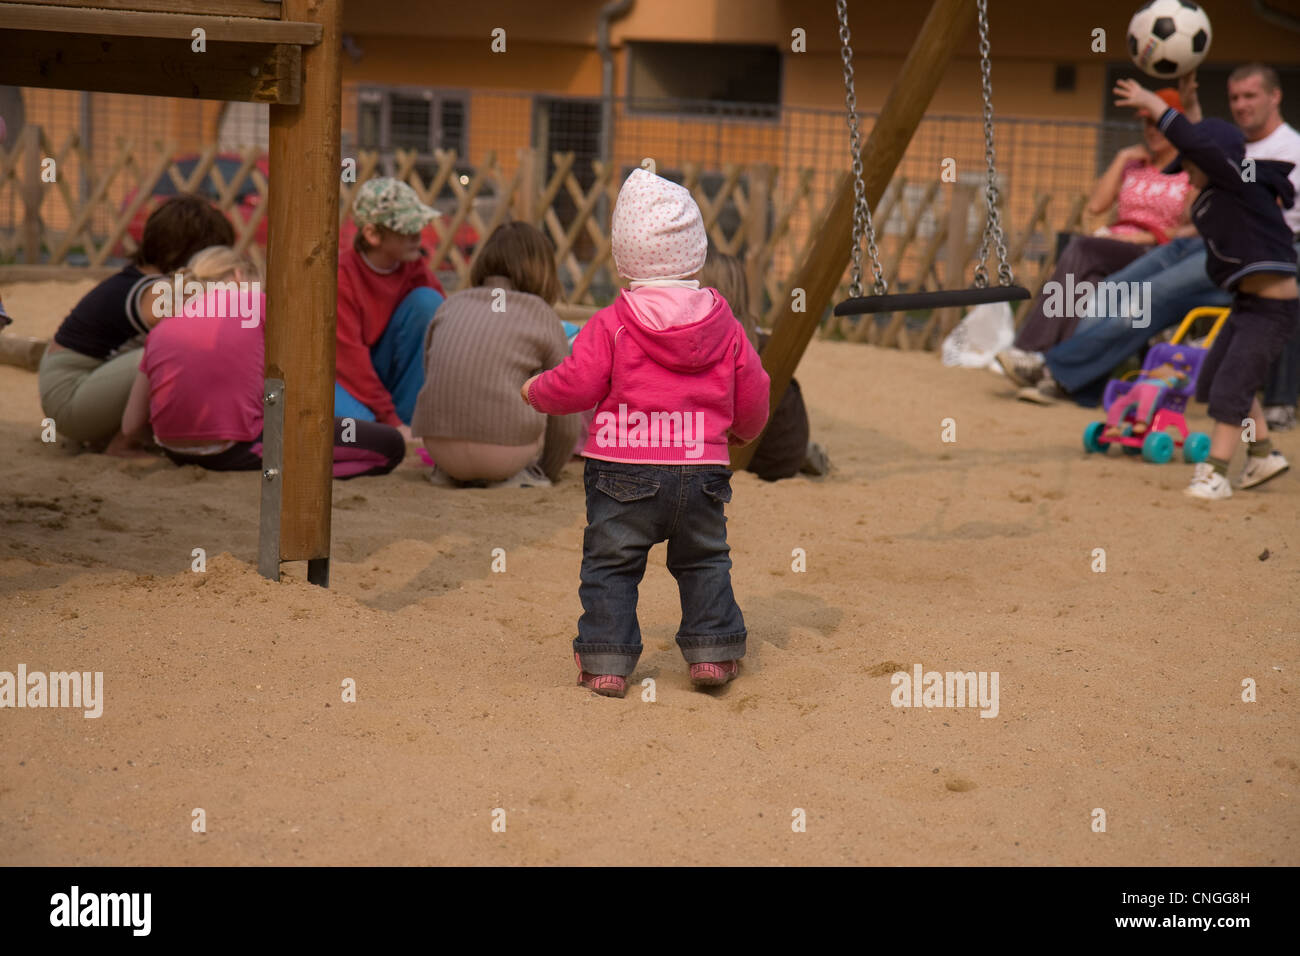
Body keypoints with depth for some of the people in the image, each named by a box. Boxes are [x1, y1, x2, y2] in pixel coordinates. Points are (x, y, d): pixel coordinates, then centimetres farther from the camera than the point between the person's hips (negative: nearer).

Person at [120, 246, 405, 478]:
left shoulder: (163, 327, 16)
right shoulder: (257, 303, 5)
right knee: (390, 444, -3)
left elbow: (132, 427, 13)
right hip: (238, 452, -7)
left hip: (174, 451, 7)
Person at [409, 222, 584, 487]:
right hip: (504, 452, -4)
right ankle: (518, 473, 8)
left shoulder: (451, 305, 14)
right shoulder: (542, 316, 5)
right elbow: (567, 423, 8)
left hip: (440, 448, 4)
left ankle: (452, 472, 16)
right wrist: (549, 471, 26)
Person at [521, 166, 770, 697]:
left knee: (609, 563, 7)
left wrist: (536, 391, 13)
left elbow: (576, 384, -8)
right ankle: (713, 651, 17)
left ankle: (605, 661, 3)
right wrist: (742, 430, 32)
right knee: (704, 561, 19)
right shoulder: (725, 327, 4)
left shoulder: (610, 325, -8)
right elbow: (752, 396, 10)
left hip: (623, 472, -3)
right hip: (702, 469, 3)